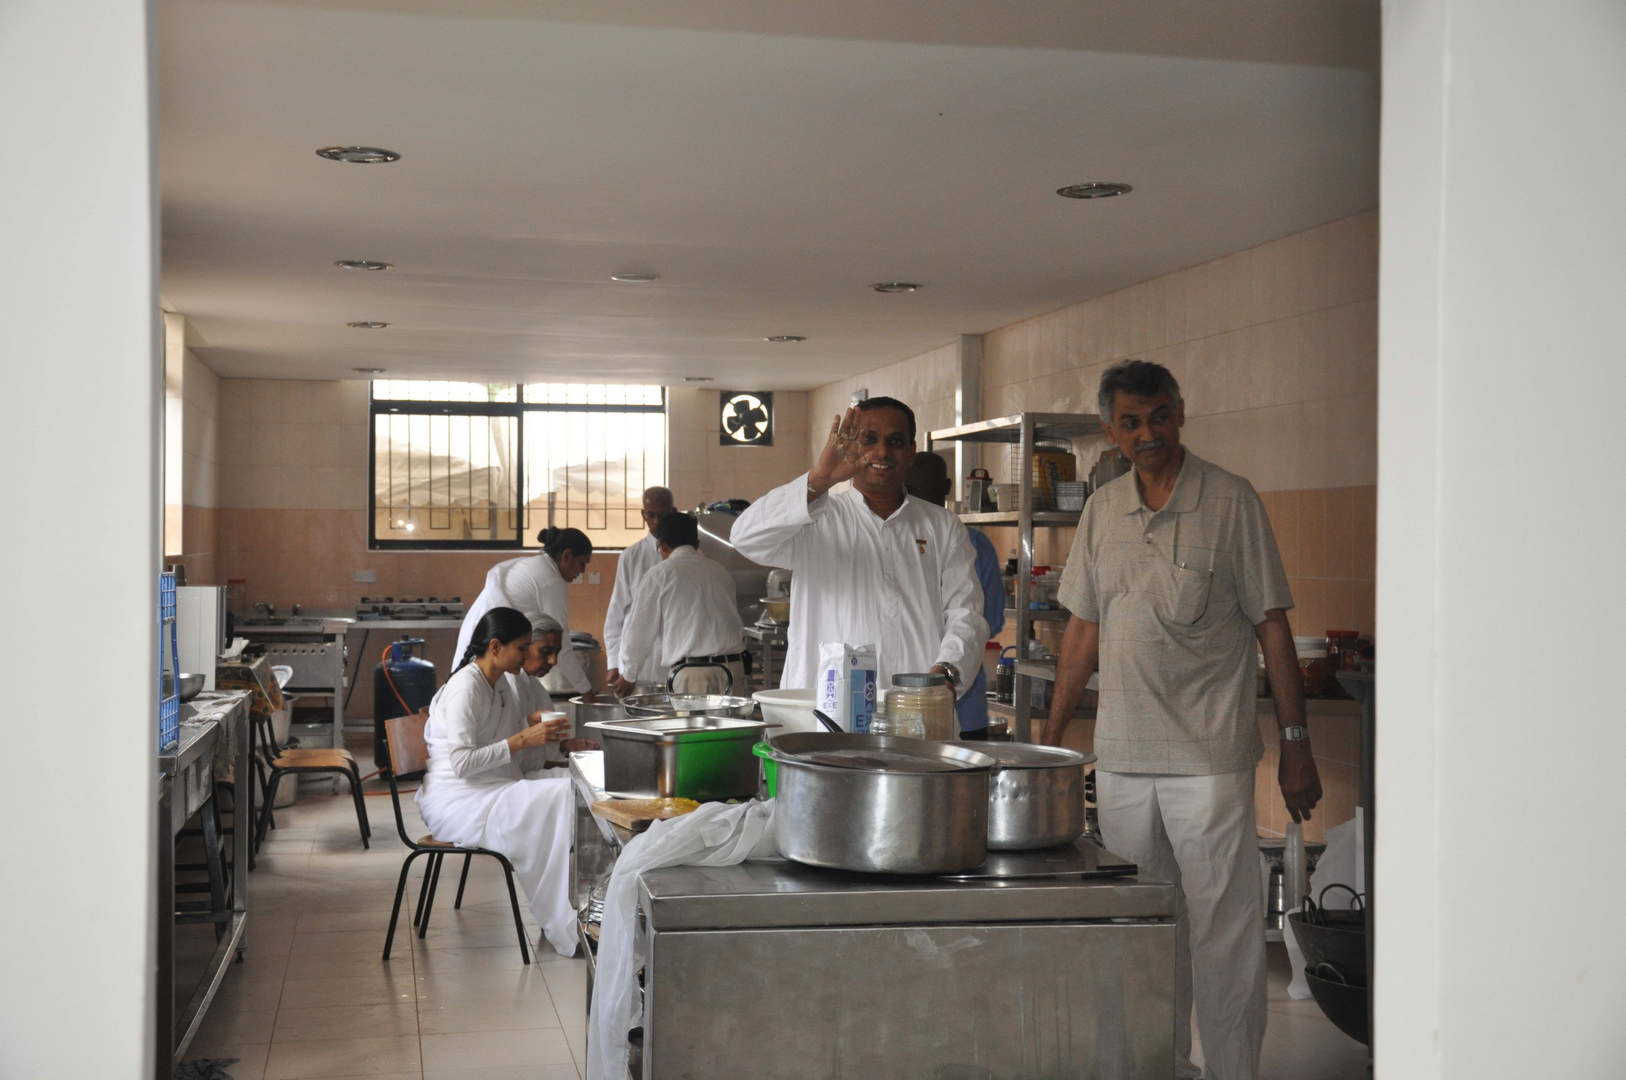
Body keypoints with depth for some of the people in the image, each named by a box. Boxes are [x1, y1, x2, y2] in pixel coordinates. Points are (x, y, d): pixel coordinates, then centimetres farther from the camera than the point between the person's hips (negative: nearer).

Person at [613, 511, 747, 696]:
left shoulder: (659, 574, 2)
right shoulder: (720, 572, 17)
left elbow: (641, 630, 7)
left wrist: (628, 675, 20)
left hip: (693, 674, -5)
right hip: (734, 669, 5)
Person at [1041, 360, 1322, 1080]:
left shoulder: (1229, 500, -3)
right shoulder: (1102, 510, 10)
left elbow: (1271, 625, -2)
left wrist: (1295, 744, -5)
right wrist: (1051, 738, 14)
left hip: (1209, 756, -4)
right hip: (1121, 751, 4)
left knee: (1222, 926, -2)